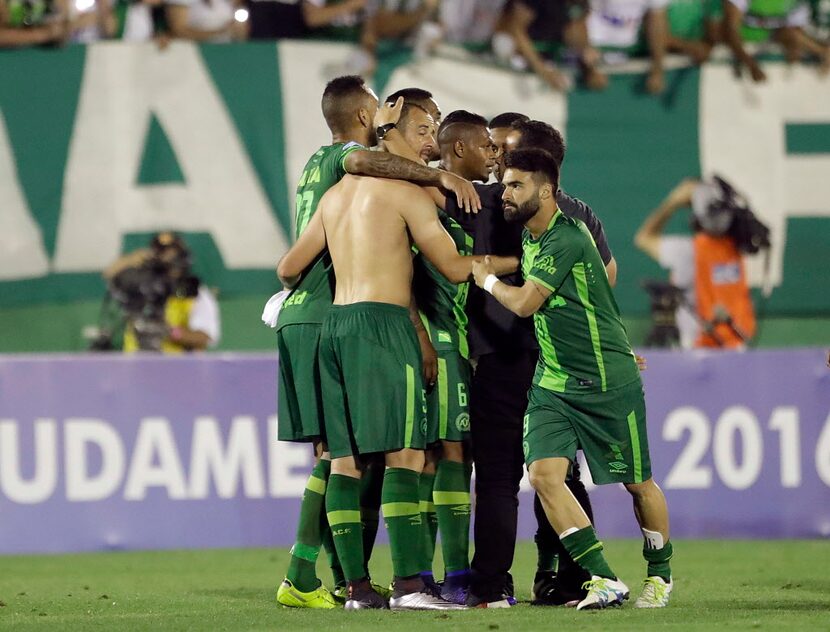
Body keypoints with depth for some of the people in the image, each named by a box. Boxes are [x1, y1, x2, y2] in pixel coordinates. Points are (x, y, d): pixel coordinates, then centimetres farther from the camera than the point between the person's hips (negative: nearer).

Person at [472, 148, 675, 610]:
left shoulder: (567, 239, -20)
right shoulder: (529, 238, 7)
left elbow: (524, 303, -20)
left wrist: (487, 278, -3)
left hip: (609, 382, -7)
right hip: (552, 383, 7)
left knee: (638, 483, 7)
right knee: (544, 471, -14)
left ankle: (661, 574, 29)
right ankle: (605, 580, -12)